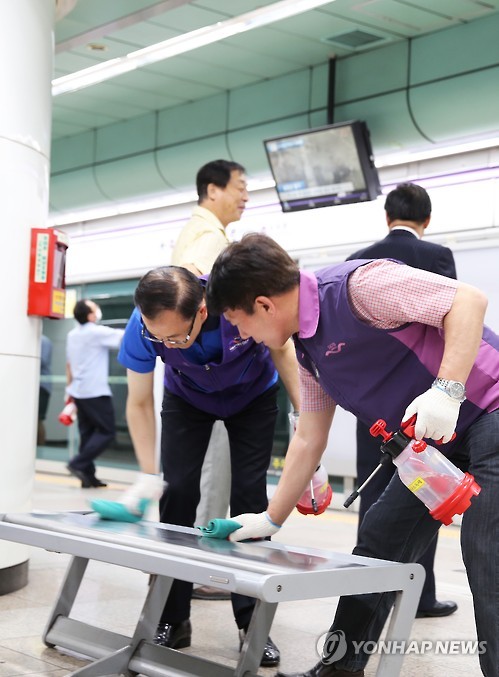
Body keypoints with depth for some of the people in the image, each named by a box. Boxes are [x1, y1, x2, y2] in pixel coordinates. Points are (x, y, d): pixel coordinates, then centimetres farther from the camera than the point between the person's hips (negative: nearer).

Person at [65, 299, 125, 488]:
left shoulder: (72, 335, 12)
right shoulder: (97, 332, -13)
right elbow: (126, 337, -14)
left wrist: (70, 387, 26)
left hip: (79, 391, 8)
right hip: (95, 391, -8)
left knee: (87, 433, 9)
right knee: (107, 432, -3)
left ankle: (88, 475, 6)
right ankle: (78, 464, -11)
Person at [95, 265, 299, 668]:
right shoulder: (143, 327, -34)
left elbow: (282, 351, -18)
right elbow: (140, 403, -18)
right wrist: (149, 475, -26)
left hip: (253, 396, -1)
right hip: (188, 399, 1)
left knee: (249, 495, -10)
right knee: (178, 494, -8)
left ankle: (252, 623, -1)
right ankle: (172, 620, 4)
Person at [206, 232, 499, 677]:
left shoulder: (356, 285, -20)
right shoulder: (308, 349, 9)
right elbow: (309, 441, 16)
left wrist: (447, 390, -33)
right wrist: (271, 520, 19)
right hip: (435, 440, 10)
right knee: (379, 543, 13)